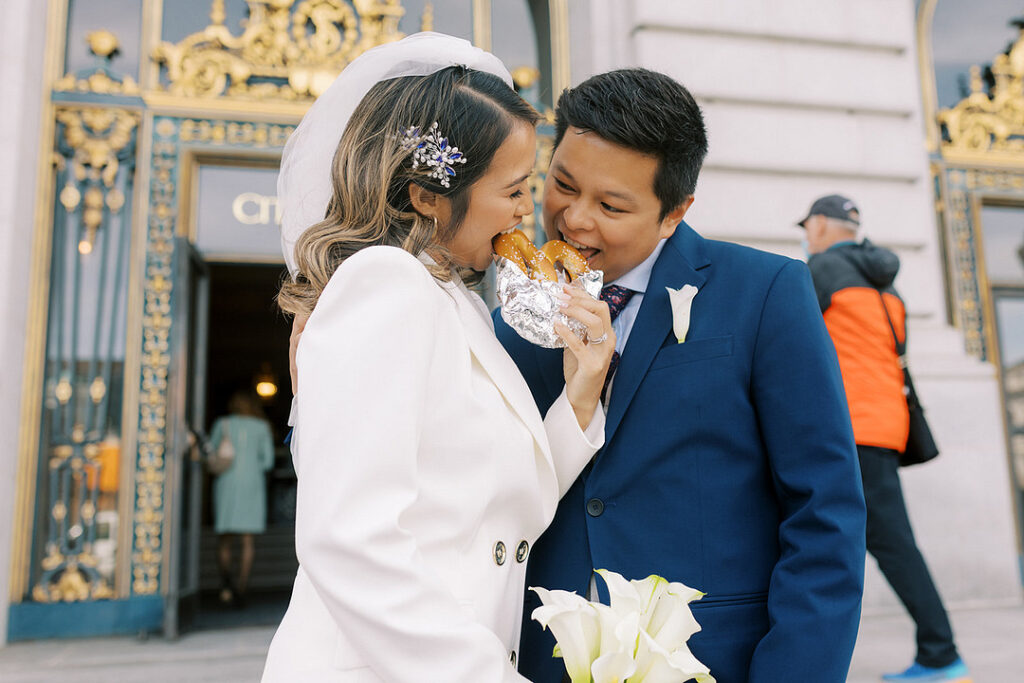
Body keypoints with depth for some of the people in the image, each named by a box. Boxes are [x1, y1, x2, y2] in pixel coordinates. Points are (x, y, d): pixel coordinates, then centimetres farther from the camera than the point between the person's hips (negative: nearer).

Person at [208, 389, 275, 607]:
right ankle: (241, 589, -6)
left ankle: (226, 578, -18)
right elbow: (268, 460, 5)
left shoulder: (222, 424, 4)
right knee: (248, 542, 4)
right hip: (252, 484, 0)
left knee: (224, 539, 7)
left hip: (226, 483, 0)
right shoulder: (262, 427, 6)